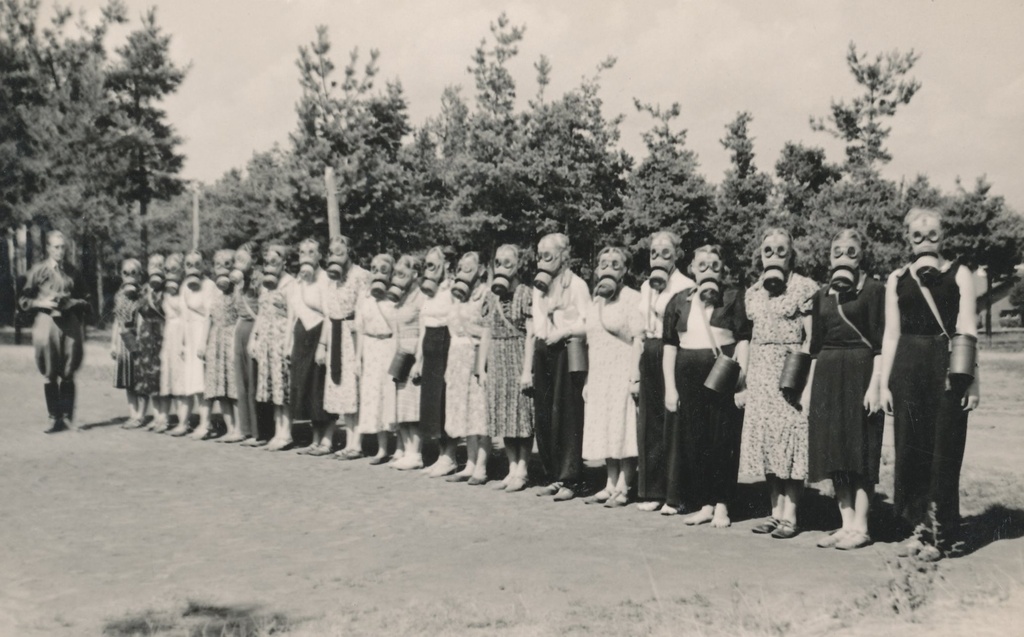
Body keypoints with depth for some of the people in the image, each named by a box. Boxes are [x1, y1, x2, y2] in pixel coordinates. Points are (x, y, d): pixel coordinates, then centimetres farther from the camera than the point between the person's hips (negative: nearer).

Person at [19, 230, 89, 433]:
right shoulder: (38, 270, 2)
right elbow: (24, 300, 4)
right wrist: (42, 303, -12)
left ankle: (68, 418, 10)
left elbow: (85, 299, 15)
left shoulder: (72, 272, 9)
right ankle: (54, 419, 9)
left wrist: (75, 303, -5)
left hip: (70, 324, 2)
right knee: (50, 375, 2)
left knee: (68, 375, 3)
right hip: (47, 323, -2)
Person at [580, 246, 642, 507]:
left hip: (623, 373, -7)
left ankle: (623, 488, 1)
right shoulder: (596, 303, 17)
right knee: (605, 431, 8)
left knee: (624, 430, -5)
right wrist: (588, 380, 14)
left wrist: (635, 375, -19)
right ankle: (610, 485, 15)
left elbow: (639, 339, -12)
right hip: (599, 375, 7)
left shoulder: (632, 298, -5)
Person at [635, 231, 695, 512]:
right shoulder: (646, 286, 15)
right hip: (649, 358, 7)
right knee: (649, 423, 8)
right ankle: (651, 490, 16)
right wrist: (635, 371, 15)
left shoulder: (685, 286, -6)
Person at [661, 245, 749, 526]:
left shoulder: (733, 297, 3)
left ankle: (721, 505, 10)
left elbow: (743, 339, -2)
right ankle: (704, 504, 15)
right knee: (693, 441, 5)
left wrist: (742, 379, -11)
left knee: (722, 440, 0)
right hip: (689, 375, 3)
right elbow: (670, 344, 8)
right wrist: (670, 386, 2)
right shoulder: (679, 301, 10)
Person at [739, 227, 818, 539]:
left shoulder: (804, 288, -4)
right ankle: (775, 511, 15)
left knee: (791, 441, -5)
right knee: (765, 439, 6)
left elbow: (811, 338, -8)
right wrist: (743, 376, 10)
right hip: (761, 372, 6)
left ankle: (789, 515, 0)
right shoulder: (753, 293, 14)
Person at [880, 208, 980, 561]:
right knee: (910, 449, 4)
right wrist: (884, 382, 6)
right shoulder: (897, 279, 12)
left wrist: (973, 378, -6)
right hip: (907, 368, 2)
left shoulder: (959, 274, 6)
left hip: (948, 366, -2)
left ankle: (939, 533, 8)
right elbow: (891, 333, 11)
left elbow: (967, 330, 1)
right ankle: (919, 526, 16)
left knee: (944, 451, -1)